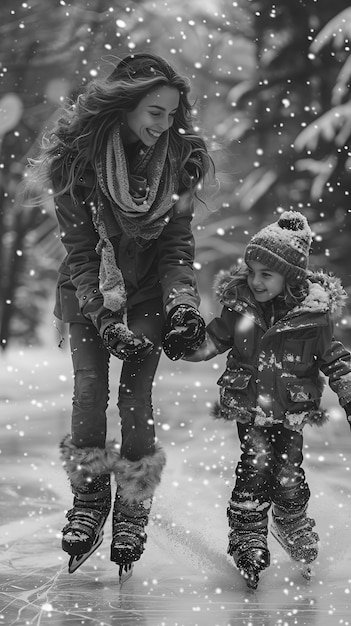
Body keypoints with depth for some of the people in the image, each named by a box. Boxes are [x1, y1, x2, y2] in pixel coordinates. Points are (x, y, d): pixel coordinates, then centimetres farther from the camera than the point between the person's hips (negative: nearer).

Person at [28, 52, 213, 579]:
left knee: (135, 396, -9)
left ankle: (133, 511, 5)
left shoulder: (178, 157, -11)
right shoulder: (76, 157, -18)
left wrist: (183, 304, -23)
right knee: (89, 391, -9)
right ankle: (89, 501, 11)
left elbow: (177, 243, -7)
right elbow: (80, 250, -17)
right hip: (89, 295, -1)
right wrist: (109, 323, -26)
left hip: (150, 294, 1)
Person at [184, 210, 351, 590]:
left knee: (289, 478, -4)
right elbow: (210, 342, 1)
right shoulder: (239, 306, -5)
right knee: (256, 463, -16)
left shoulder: (313, 314, -9)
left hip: (291, 413, 0)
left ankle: (294, 530, 27)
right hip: (248, 409, 1)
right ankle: (247, 541, -2)